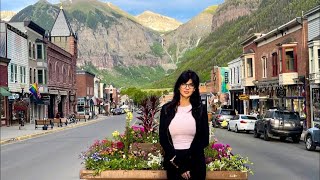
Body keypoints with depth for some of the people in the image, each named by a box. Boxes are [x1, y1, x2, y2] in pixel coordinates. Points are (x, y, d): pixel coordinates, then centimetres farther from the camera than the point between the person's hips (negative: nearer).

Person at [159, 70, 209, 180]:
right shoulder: (167, 109, 3)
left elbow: (204, 139, -3)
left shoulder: (200, 109, 1)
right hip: (173, 162, 1)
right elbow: (163, 139, 0)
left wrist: (185, 161, -14)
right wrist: (179, 165, -11)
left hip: (195, 162, 0)